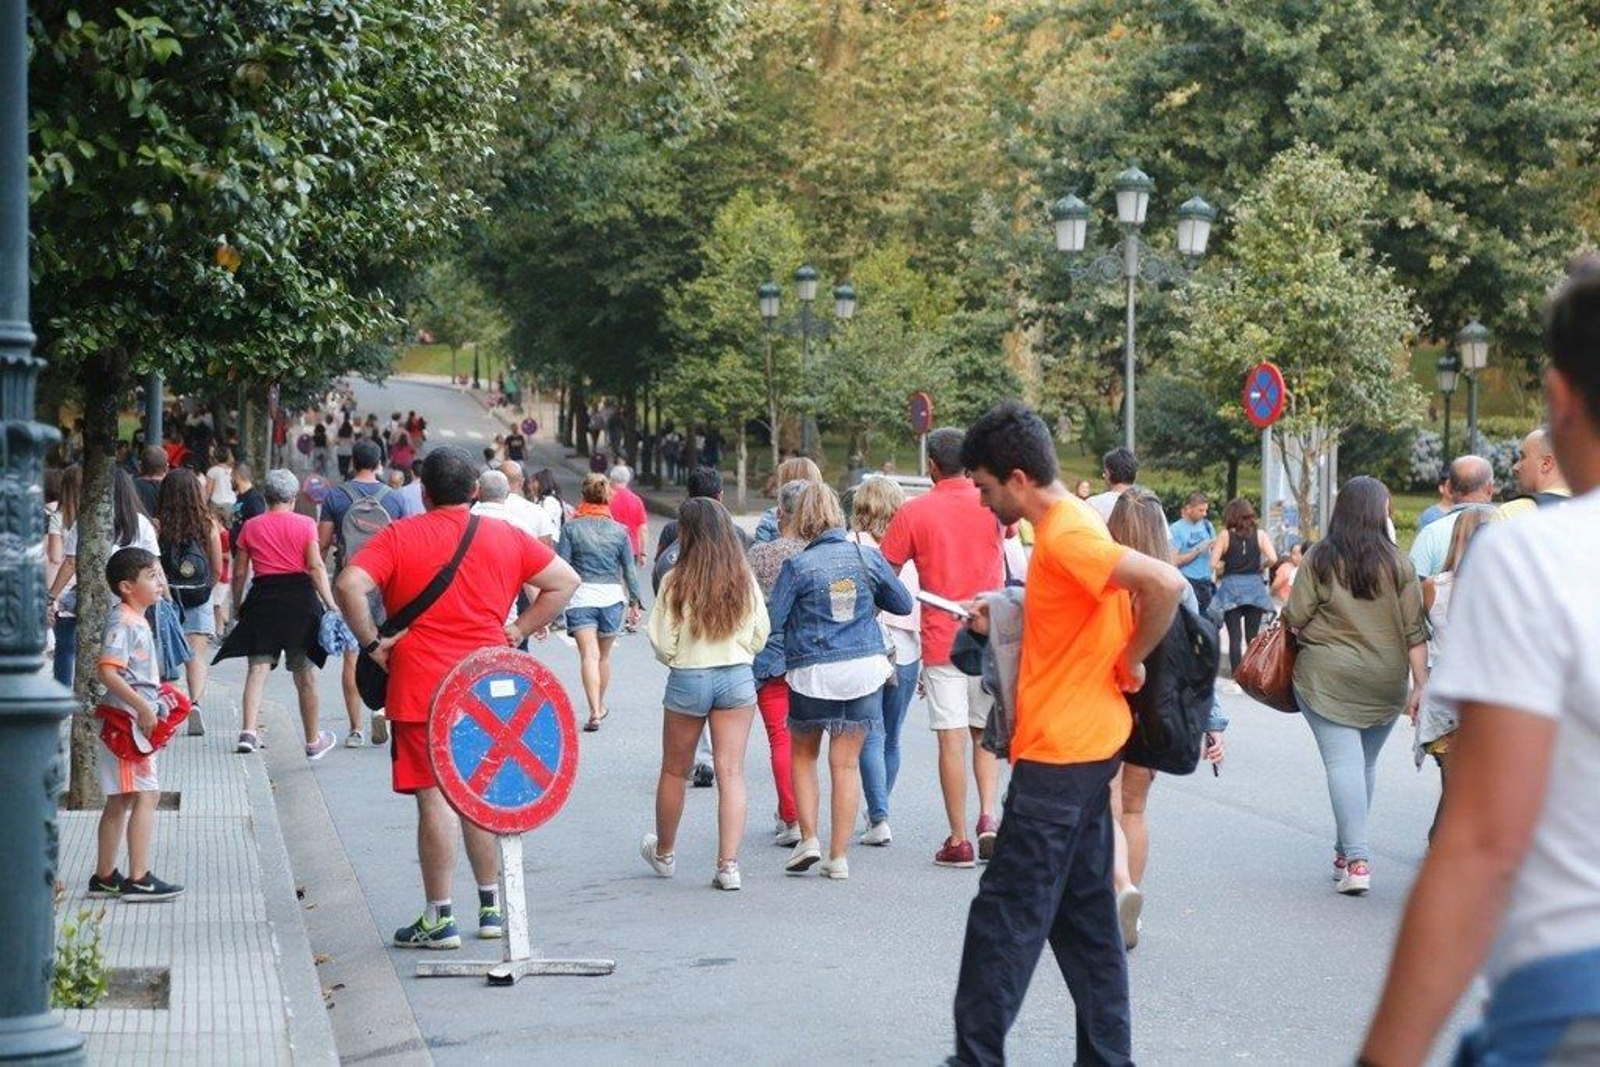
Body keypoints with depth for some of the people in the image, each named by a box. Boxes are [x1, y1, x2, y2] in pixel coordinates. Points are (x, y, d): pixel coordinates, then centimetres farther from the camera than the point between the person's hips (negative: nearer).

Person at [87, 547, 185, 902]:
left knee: (119, 802, 14)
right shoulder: (122, 622, -15)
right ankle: (138, 880, -12)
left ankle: (104, 877, 21)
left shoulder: (137, 620, 15)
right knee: (146, 795, -12)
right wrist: (143, 707, -26)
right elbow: (106, 670, -25)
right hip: (127, 722, -10)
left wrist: (154, 704, 17)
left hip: (137, 722, 10)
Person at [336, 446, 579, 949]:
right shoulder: (505, 537, 7)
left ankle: (440, 919, 2)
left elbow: (349, 584, -17)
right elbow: (564, 580, 10)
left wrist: (371, 641, -7)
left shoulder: (399, 537, -4)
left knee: (435, 798, -1)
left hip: (420, 688, -4)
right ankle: (492, 907, 22)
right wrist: (519, 630, 10)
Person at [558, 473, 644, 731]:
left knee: (589, 655, -10)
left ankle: (595, 711, -23)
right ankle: (600, 706, 32)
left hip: (581, 596, -2)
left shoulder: (572, 527, -4)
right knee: (603, 656, 18)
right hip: (611, 596, 2)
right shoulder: (619, 531, 2)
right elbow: (629, 571, 7)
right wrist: (635, 603, 15)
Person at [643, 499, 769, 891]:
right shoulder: (745, 580, -3)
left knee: (675, 771, 16)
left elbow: (661, 643, -7)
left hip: (688, 681, -2)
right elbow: (760, 634, 4)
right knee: (731, 773, 2)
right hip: (737, 678, 2)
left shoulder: (677, 582, -12)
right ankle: (728, 864, -4)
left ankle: (663, 853, 34)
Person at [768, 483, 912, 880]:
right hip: (864, 669, 2)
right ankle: (839, 857, 7)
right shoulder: (868, 558, -2)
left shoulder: (798, 567, -11)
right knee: (846, 764, 7)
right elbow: (904, 604, 9)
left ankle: (808, 839, 6)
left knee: (803, 757, 17)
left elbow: (771, 620, -9)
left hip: (812, 672, -2)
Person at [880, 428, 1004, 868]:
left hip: (941, 640, -2)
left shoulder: (913, 512, -6)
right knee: (985, 735, 15)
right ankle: (988, 817, -2)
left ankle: (959, 841, 1)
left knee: (952, 741, 0)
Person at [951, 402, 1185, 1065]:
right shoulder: (1068, 521, 12)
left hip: (1059, 754, -10)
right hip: (1085, 744, 10)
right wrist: (1005, 621, 10)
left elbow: (1166, 585, -29)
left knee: (1004, 917, -4)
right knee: (1084, 914, 13)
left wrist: (1131, 661, -17)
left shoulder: (1065, 535, -19)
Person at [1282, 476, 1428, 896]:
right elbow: (1415, 632, -1)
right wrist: (1420, 686, 2)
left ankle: (1356, 860, -16)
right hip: (1384, 683, 3)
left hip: (1326, 676, -3)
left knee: (1343, 763, -6)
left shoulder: (1320, 559, -4)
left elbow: (1294, 620, -5)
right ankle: (1346, 849, 26)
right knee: (1366, 764, 16)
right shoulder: (1399, 565, 0)